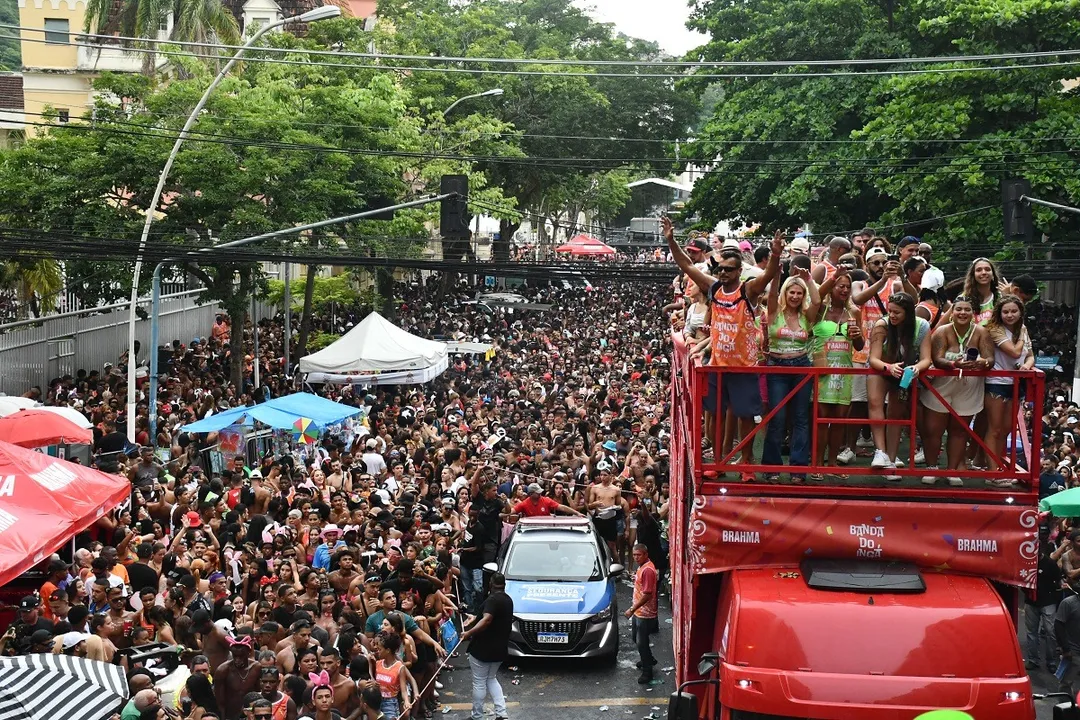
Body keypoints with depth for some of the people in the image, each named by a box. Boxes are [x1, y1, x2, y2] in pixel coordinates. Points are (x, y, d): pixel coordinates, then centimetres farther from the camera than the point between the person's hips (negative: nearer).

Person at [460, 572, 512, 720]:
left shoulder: (493, 599, -18)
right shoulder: (508, 600, 10)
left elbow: (487, 619, -34)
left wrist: (469, 633, -38)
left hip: (482, 649, -8)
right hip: (500, 649, 8)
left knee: (479, 683, 4)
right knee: (491, 679, 20)